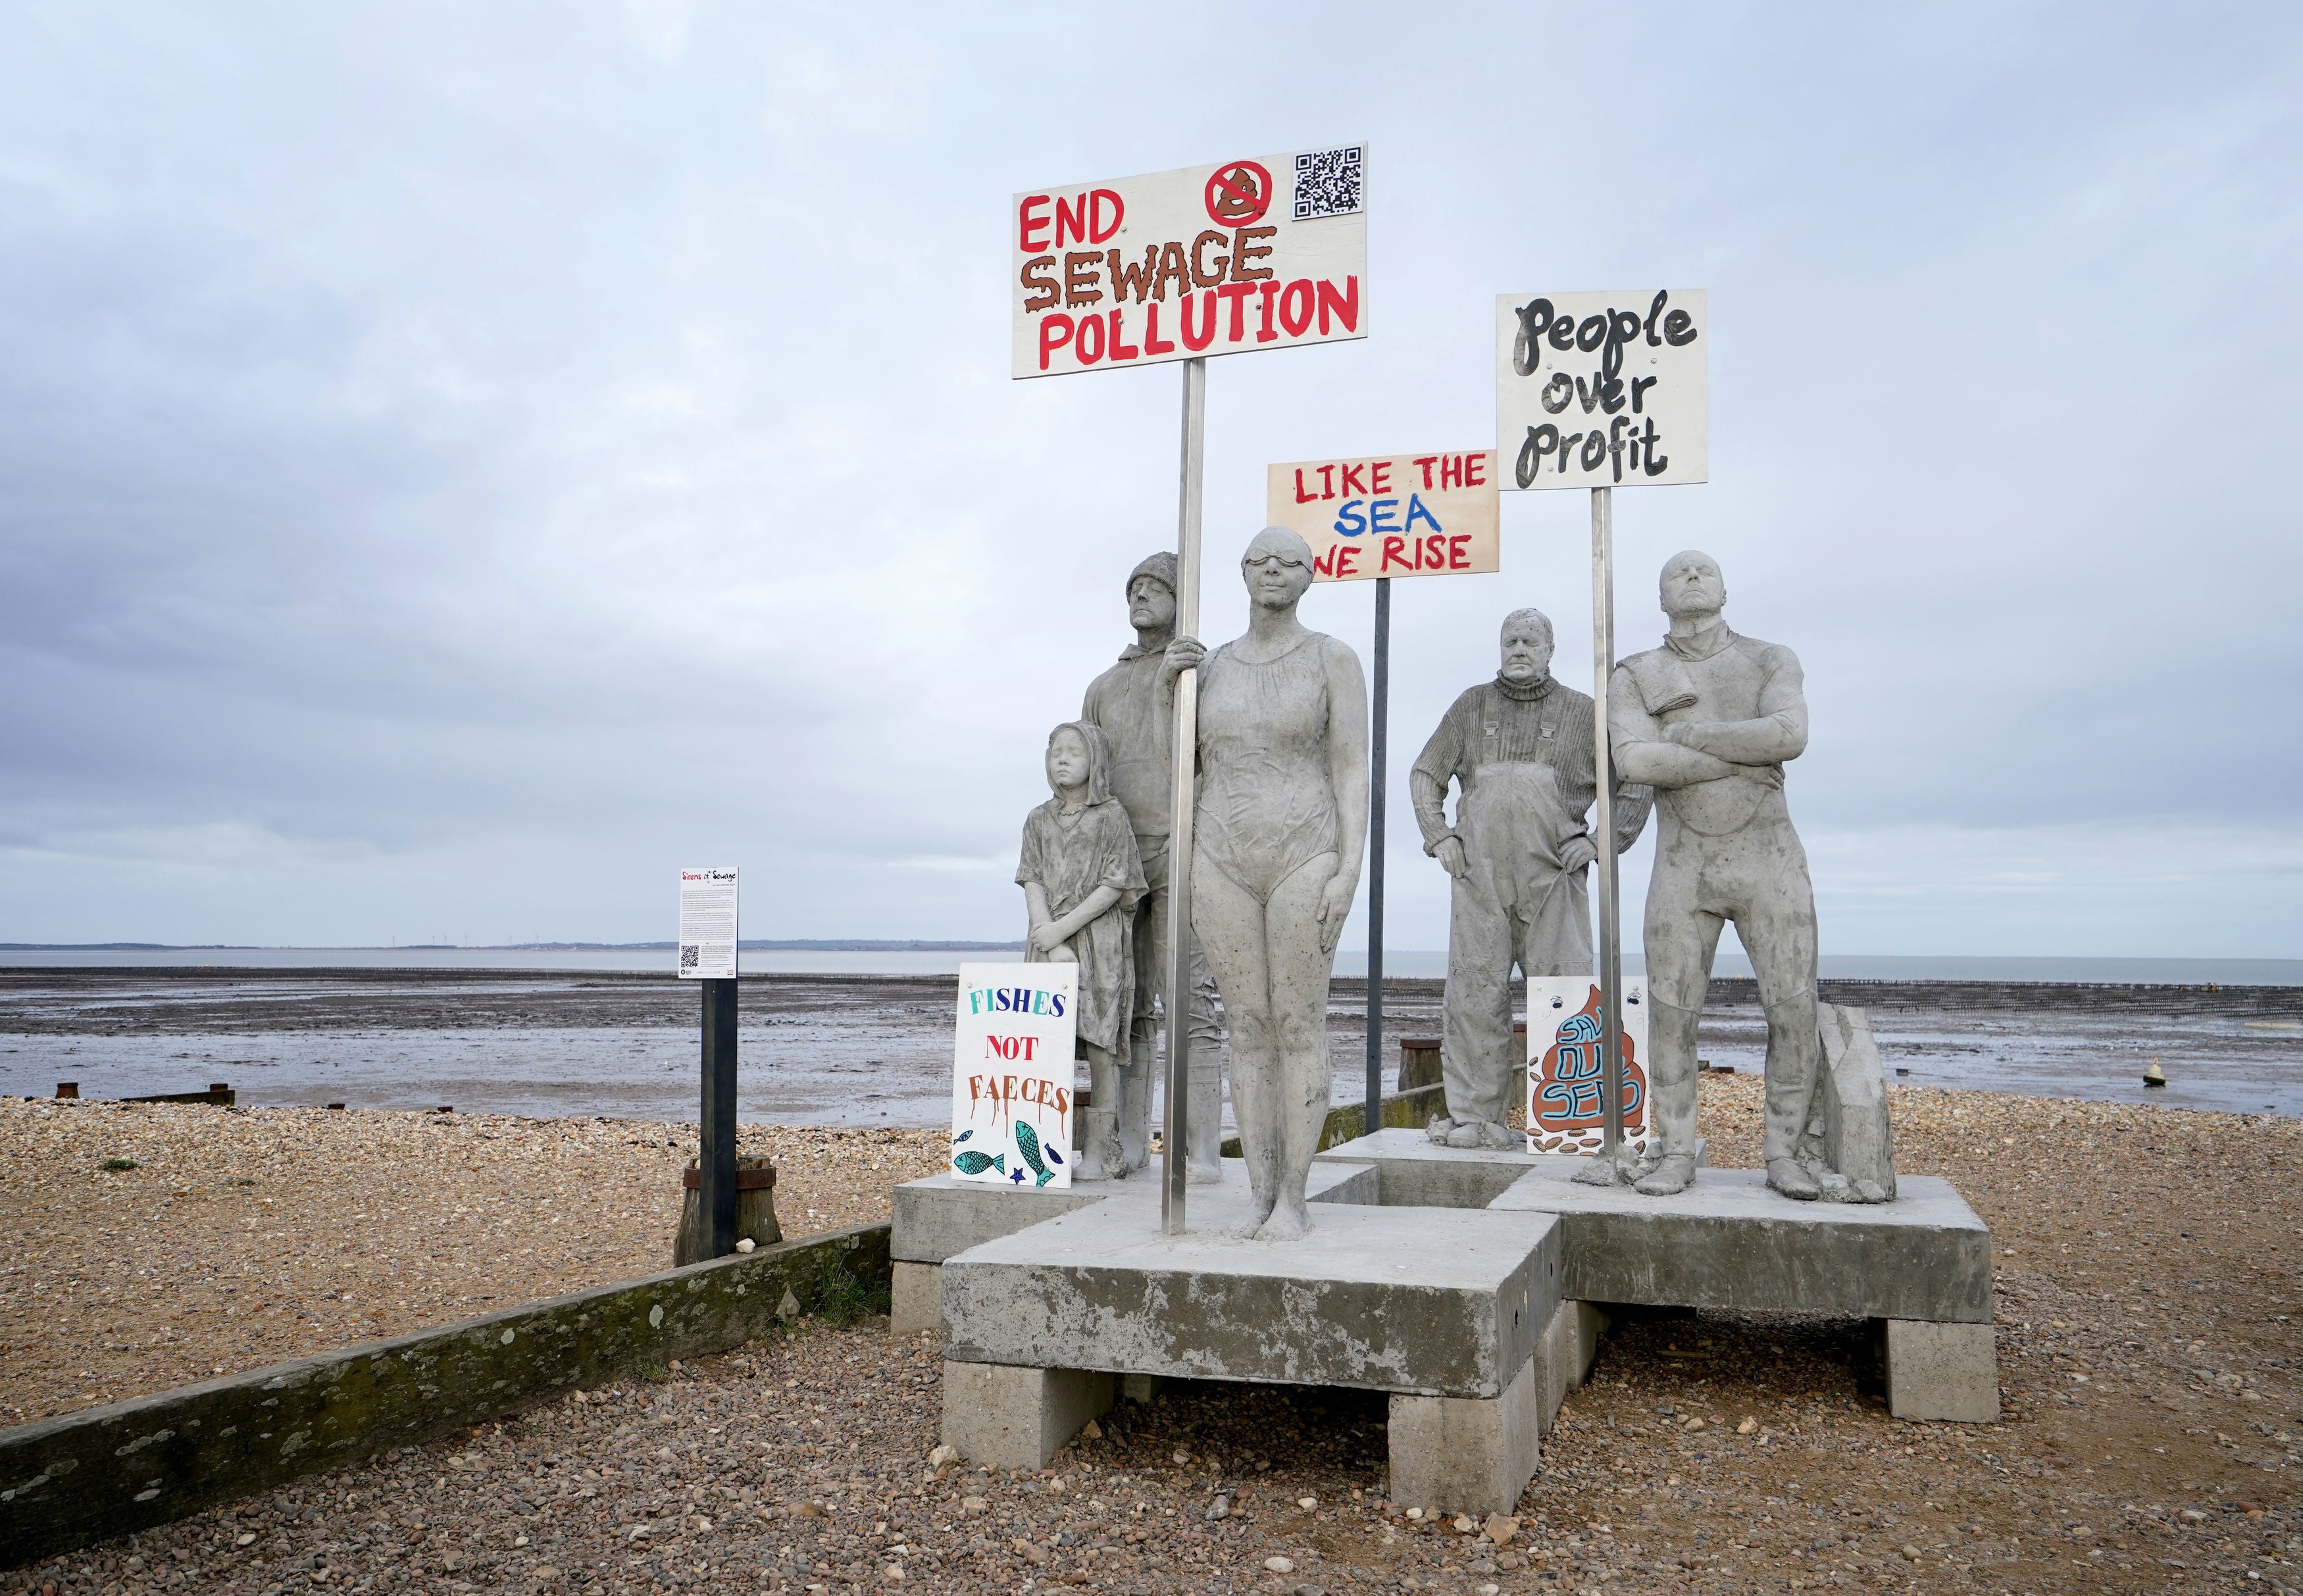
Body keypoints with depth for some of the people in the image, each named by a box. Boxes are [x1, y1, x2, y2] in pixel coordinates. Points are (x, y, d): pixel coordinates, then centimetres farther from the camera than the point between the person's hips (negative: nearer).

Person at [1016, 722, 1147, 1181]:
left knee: (1099, 1045, -3)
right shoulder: (1039, 820, 10)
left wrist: (1064, 928, -13)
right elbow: (1033, 885, 3)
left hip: (1099, 939, -3)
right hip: (1050, 940, 3)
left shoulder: (1111, 815, -1)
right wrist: (1054, 946, -10)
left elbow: (1113, 886, -7)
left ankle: (1098, 1152, 2)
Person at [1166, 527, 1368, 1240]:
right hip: (1224, 866, 4)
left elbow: (1354, 771, -6)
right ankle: (1261, 1195, 12)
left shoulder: (1332, 659, -1)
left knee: (1300, 1027, -1)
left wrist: (1350, 871, -14)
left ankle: (1294, 1199, 8)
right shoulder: (1214, 663, 12)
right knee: (1248, 1030, 5)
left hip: (1303, 861, -4)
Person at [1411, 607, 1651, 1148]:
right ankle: (1473, 1116, 6)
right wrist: (1437, 836, 8)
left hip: (1553, 876, -1)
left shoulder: (1582, 713, 10)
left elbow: (1636, 781, 11)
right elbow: (1425, 774, 20)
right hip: (1478, 875, 1)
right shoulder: (1471, 707, 15)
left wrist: (1604, 843, 2)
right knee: (1474, 993, 0)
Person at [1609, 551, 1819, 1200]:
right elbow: (1632, 761, -16)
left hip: (1769, 862, 0)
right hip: (1683, 870, 0)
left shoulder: (1772, 660, 5)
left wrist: (1688, 734, -15)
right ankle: (1676, 1155, 10)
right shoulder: (1634, 677, 4)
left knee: (1795, 1012, -5)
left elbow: (1790, 735, -16)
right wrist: (1745, 758, -16)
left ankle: (1783, 1155, 9)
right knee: (1670, 1016, -2)